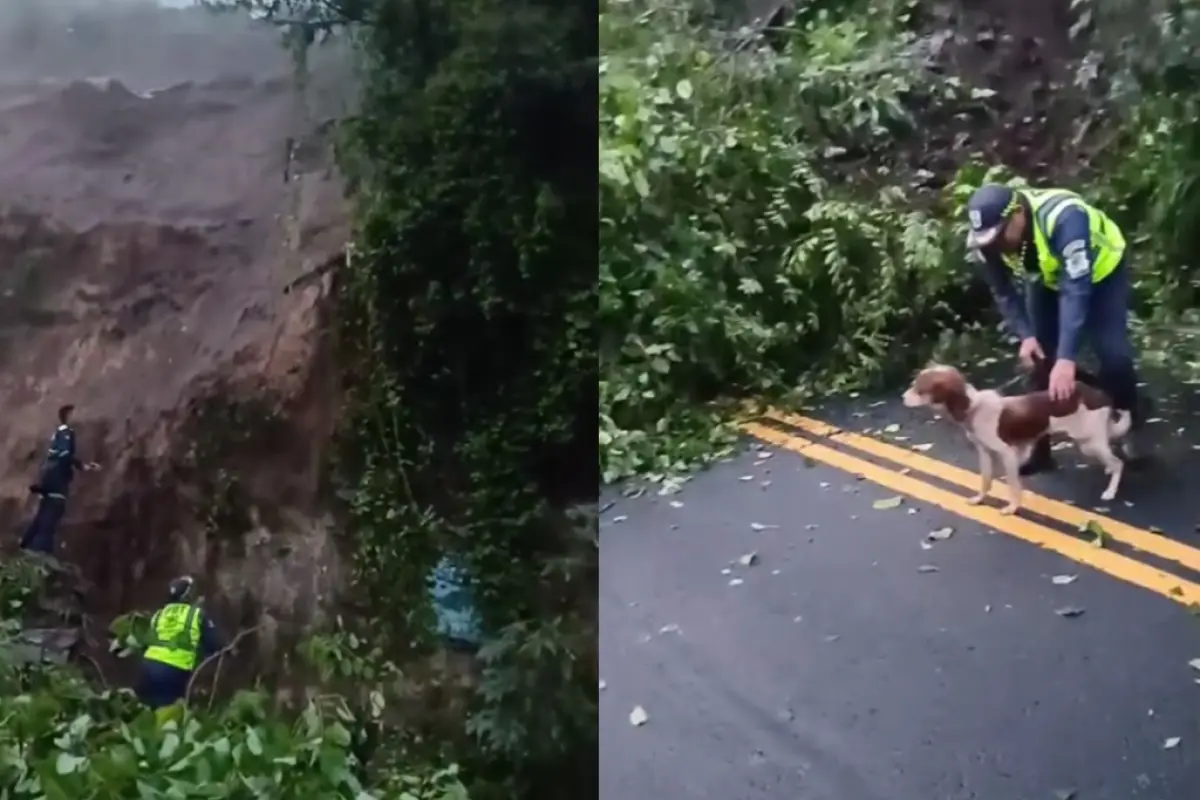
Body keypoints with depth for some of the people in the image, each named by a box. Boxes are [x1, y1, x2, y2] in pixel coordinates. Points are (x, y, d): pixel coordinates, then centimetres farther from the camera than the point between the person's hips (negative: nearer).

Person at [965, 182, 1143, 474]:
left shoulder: (1063, 217, -44)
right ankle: (1042, 448, 8)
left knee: (1113, 353, -16)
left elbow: (1076, 290, -46)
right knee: (1040, 358, -3)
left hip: (1102, 272, -5)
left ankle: (1130, 426, 10)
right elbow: (1003, 291, -11)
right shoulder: (989, 238, -26)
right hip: (1048, 281, 5)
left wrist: (1066, 358, -51)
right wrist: (1025, 335, -26)